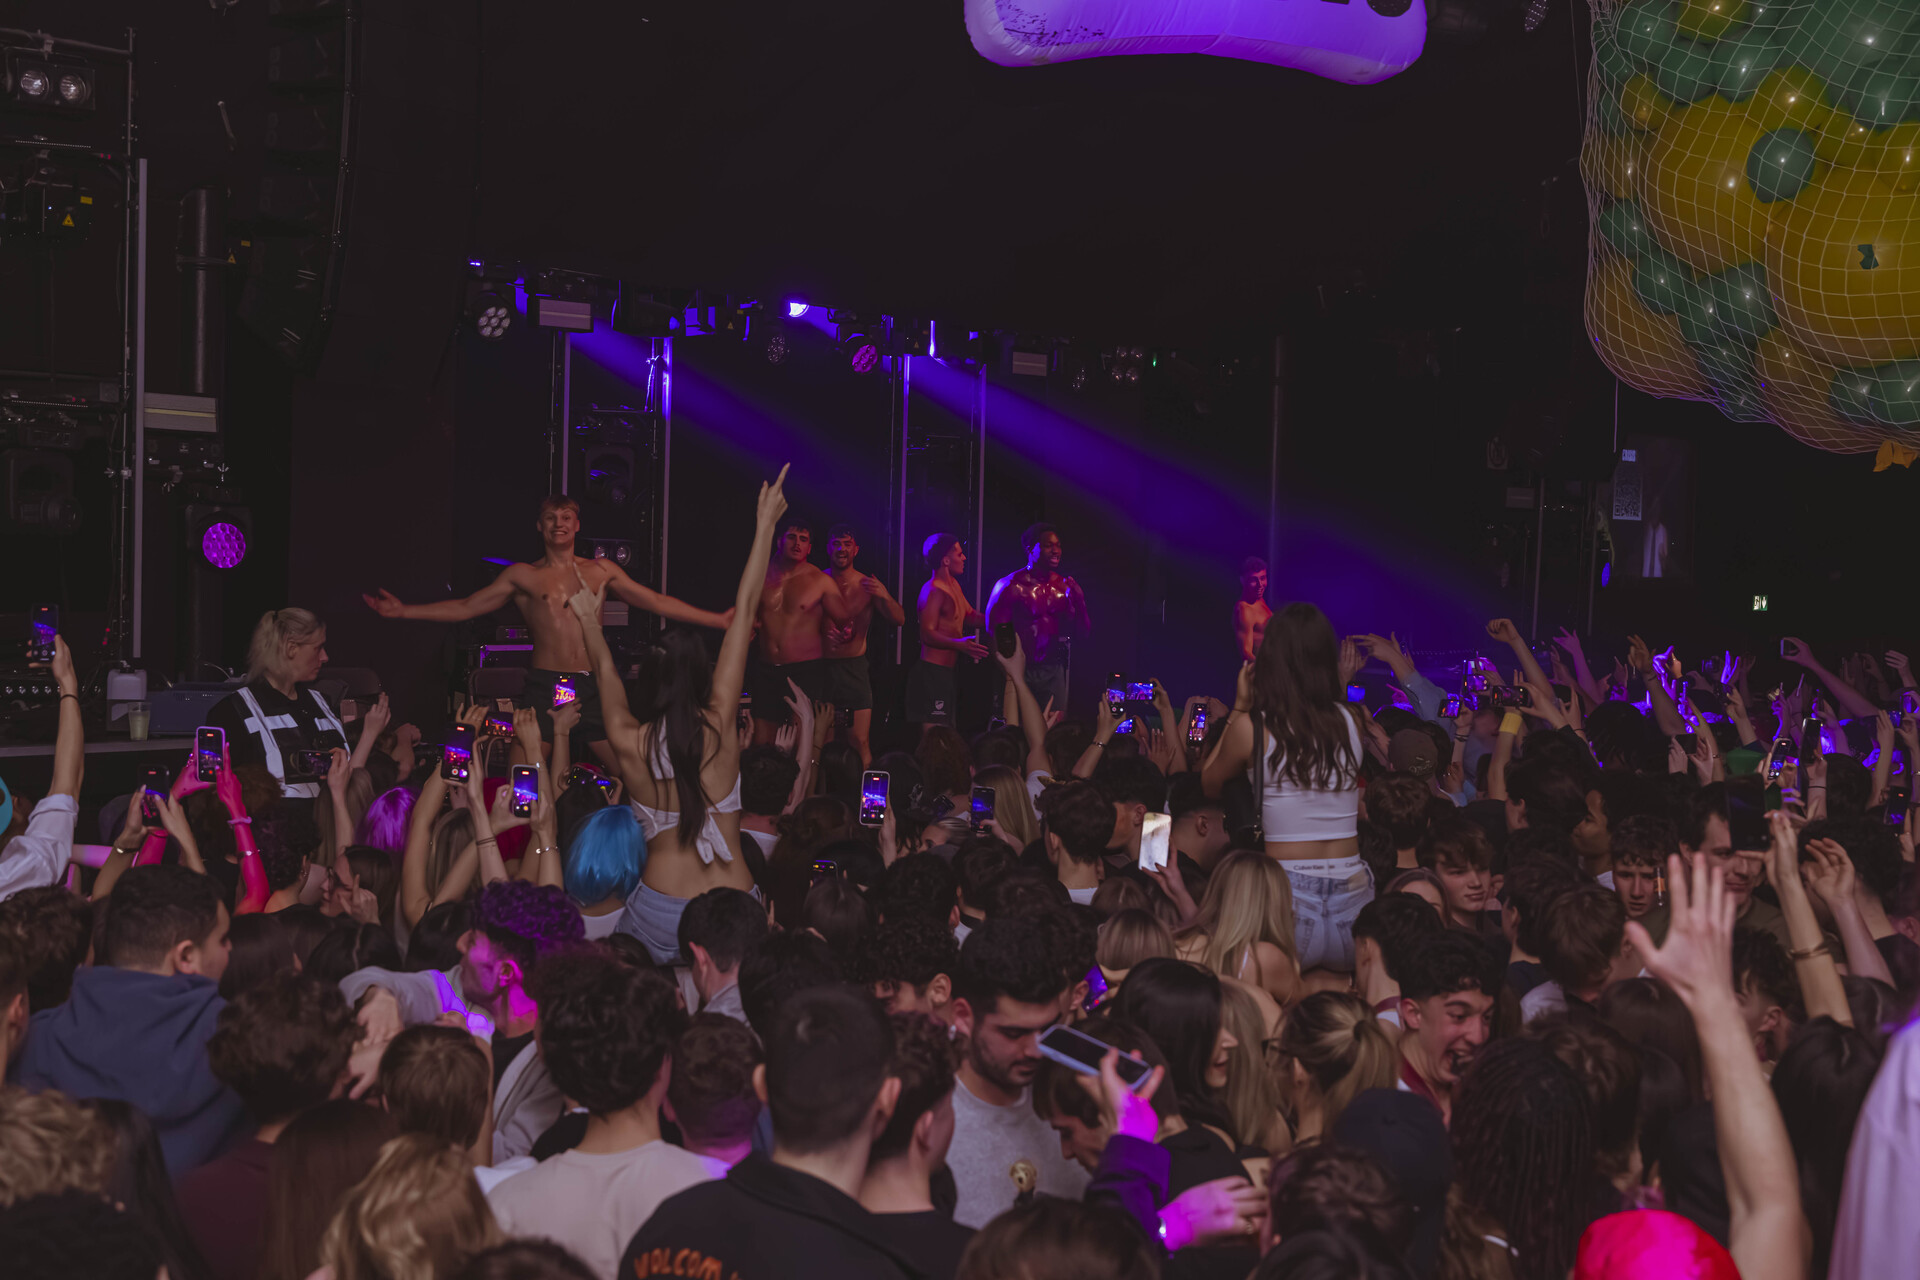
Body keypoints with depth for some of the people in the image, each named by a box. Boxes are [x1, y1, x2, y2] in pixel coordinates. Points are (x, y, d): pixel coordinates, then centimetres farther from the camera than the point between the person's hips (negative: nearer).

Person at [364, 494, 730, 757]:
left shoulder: (600, 571, 14)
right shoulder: (524, 576, 10)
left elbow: (656, 602, 15)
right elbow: (466, 607, 11)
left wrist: (717, 620, 12)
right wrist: (404, 612, 5)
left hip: (593, 687, 2)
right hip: (544, 687, -1)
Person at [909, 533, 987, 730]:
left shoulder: (954, 585, 17)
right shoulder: (934, 591, -14)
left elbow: (971, 617, 22)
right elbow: (927, 634, -21)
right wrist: (959, 645, -34)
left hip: (947, 670, 10)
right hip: (933, 671, -10)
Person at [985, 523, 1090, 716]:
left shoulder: (1065, 586, 9)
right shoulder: (1010, 586, -5)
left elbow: (1084, 631, 10)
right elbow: (994, 629, -5)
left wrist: (1079, 602, -7)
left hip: (1053, 671, 4)